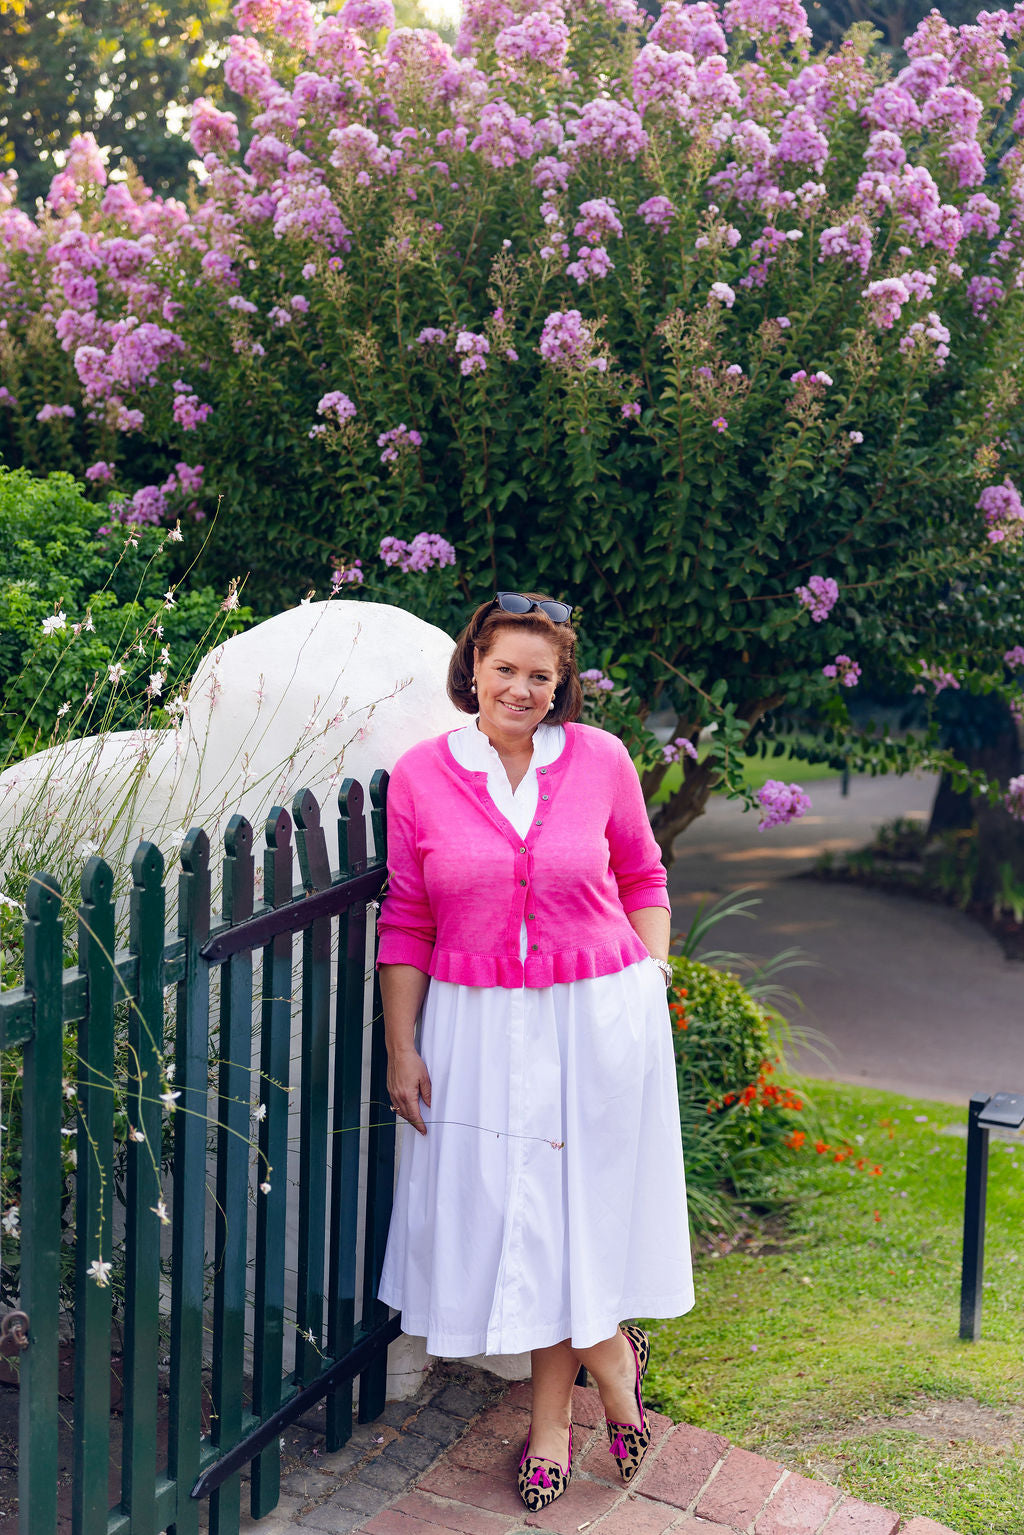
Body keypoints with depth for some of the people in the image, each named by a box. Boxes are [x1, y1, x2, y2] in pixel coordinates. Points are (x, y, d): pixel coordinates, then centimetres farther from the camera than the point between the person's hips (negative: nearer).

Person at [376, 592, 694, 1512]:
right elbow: (407, 923, 2)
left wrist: (653, 972, 0)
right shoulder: (421, 777, -2)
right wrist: (402, 1048, 0)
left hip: (600, 1015, -1)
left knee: (573, 1202, 5)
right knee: (506, 1209, 6)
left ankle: (553, 1413, 25)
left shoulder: (600, 759, -2)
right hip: (478, 1026, 1)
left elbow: (642, 877, 11)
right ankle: (611, 1362, 28)